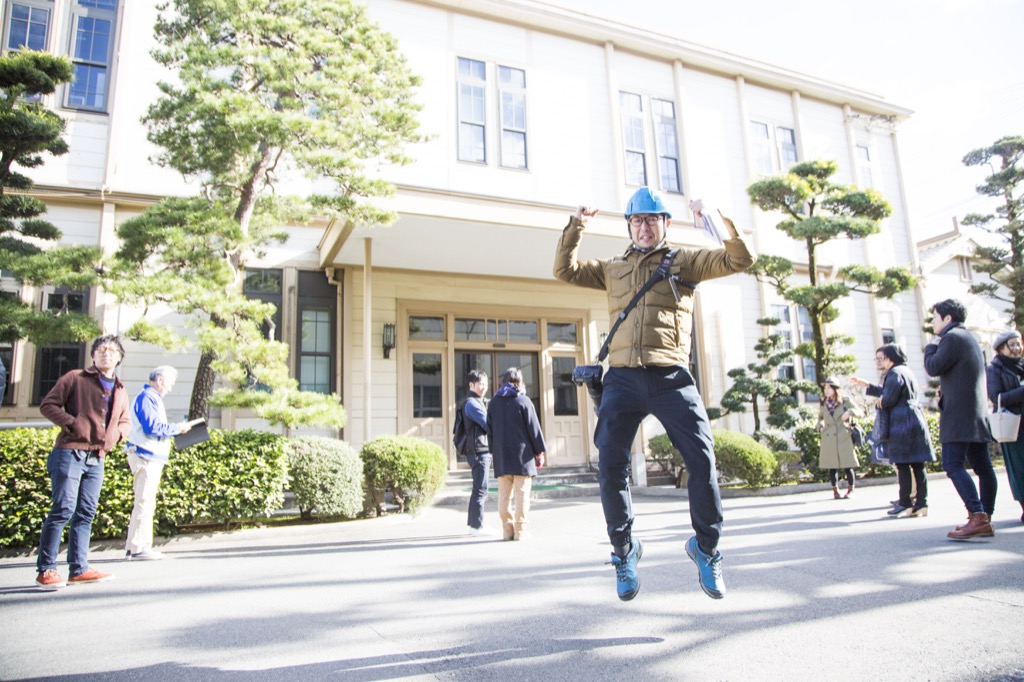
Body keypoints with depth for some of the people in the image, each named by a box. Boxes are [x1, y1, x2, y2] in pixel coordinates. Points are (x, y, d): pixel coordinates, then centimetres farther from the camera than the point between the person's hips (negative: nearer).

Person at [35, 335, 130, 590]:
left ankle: (79, 569, 13)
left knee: (86, 513, 8)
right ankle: (45, 570, 1)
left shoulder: (120, 391, 20)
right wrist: (72, 424, -13)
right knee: (63, 509, -8)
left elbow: (124, 421, 28)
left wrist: (115, 434, 8)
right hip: (70, 453, -6)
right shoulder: (75, 378, 2)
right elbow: (48, 404, -3)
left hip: (96, 459, 6)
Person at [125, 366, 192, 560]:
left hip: (151, 458, 11)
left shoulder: (152, 398, 20)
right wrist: (178, 428, -12)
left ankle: (133, 547, 20)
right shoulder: (147, 398, -12)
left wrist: (176, 428, 12)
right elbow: (152, 427, -21)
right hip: (146, 457, -11)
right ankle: (138, 548, -4)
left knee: (145, 503, 14)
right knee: (144, 502, -8)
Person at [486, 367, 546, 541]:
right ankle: (520, 530, 0)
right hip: (522, 455, -4)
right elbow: (533, 428, -4)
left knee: (504, 494, 7)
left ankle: (507, 529, 7)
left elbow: (489, 429, 11)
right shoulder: (524, 401, -4)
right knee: (522, 493, 0)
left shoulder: (493, 402, 8)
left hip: (501, 456, 4)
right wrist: (540, 451, 3)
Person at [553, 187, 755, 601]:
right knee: (610, 466, -4)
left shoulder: (684, 261, 13)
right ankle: (623, 549, 19)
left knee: (702, 462, -7)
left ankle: (705, 548, 18)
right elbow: (564, 271, 18)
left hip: (671, 379, -2)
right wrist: (576, 226, 9)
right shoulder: (613, 269, 21)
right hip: (623, 380, 2)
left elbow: (740, 259, 5)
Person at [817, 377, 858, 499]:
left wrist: (850, 412, -20)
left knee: (847, 465, -1)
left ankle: (850, 490, 12)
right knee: (832, 467, 4)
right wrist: (820, 427, 8)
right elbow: (819, 418, 27)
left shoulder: (845, 403, 3)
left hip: (844, 438, -2)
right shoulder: (823, 405, 11)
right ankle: (835, 491, 14)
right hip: (829, 440, 2)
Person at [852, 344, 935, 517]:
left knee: (902, 464, -5)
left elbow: (888, 399, -18)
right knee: (917, 464, 7)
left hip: (901, 424, -10)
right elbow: (886, 391, 31)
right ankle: (921, 503, 9)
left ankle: (905, 504, -2)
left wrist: (880, 401, 3)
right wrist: (866, 385, 33)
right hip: (916, 421, 10)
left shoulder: (895, 373, -10)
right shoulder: (906, 371, 22)